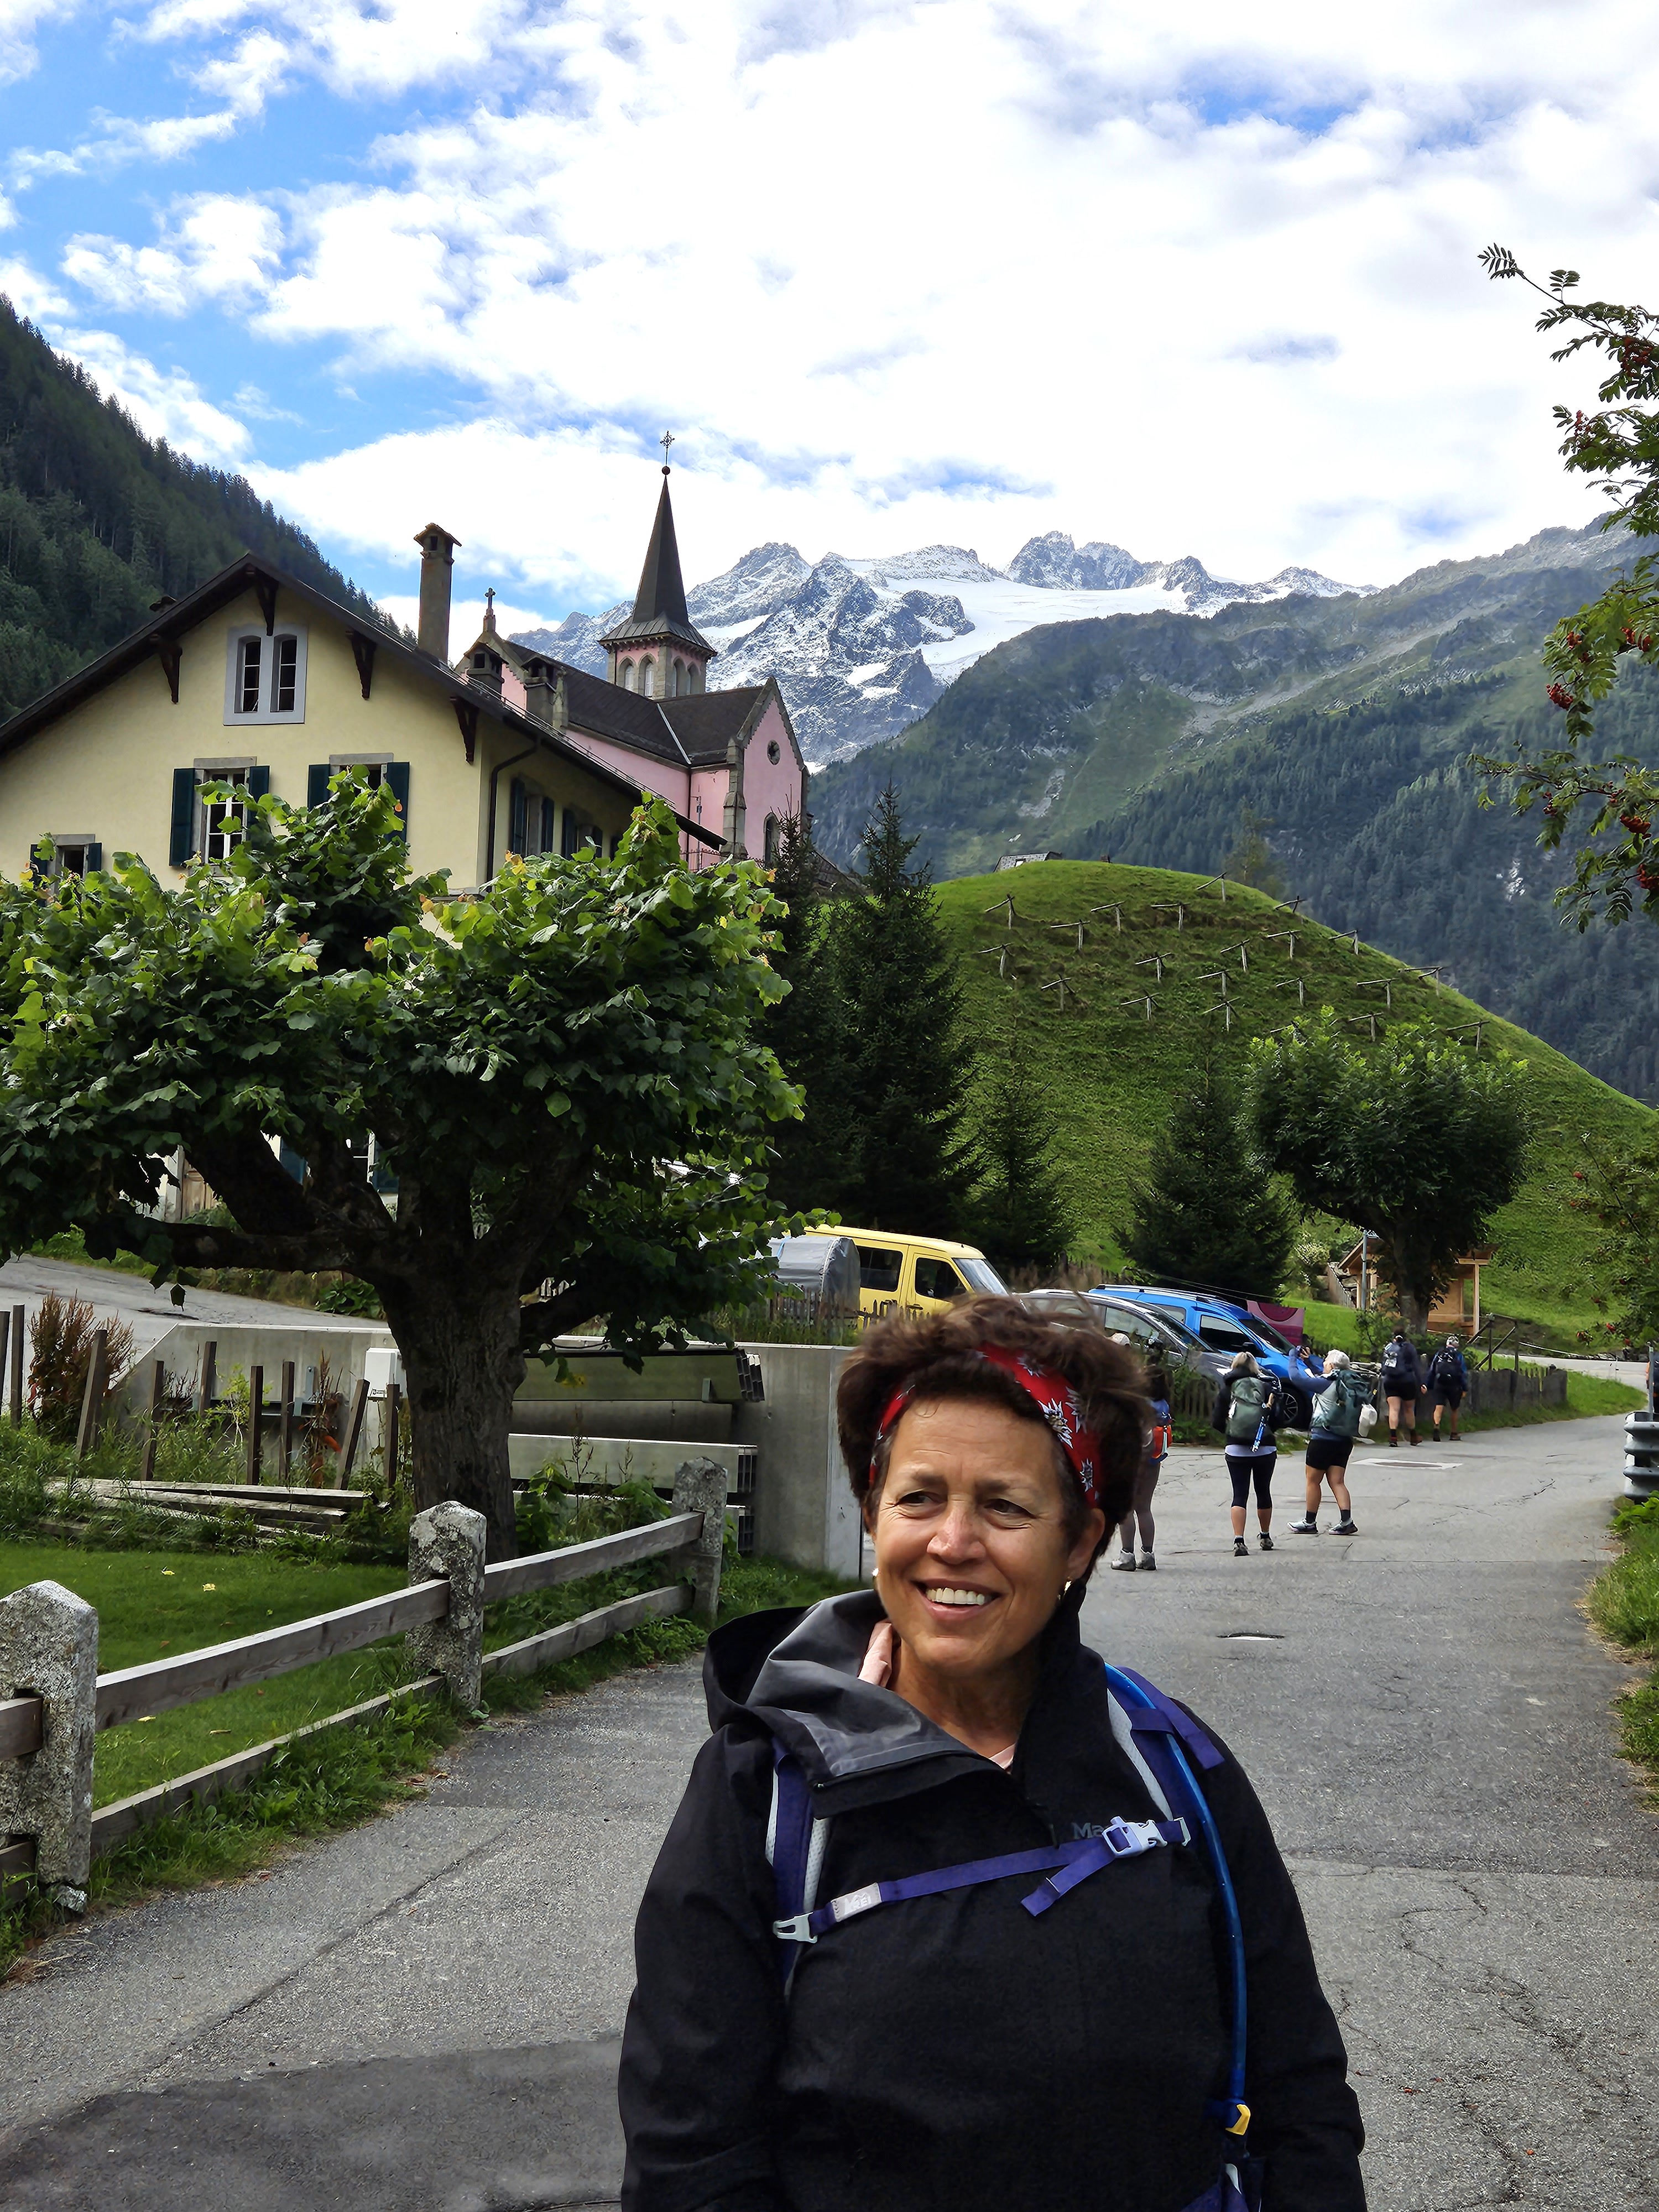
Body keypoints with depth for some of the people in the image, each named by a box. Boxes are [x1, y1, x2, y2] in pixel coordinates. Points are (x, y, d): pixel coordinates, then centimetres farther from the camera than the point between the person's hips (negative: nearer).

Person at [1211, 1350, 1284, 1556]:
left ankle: (1239, 1541, -16)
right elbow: (1279, 1421, -3)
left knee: (1240, 1495, -1)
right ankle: (1266, 1537, 30)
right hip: (1265, 1449, 1)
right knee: (1264, 1492, 17)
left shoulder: (1226, 1388, 1)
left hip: (1236, 1449, -1)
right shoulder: (1266, 1386, 1)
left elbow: (1217, 1422, -1)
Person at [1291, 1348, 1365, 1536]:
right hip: (1345, 1440, 7)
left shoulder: (1327, 1385, -13)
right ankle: (1347, 1522, -5)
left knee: (1312, 1480, 6)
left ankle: (1310, 1522, 11)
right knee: (1337, 1482, 8)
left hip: (1324, 1437, -7)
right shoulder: (1353, 1385, 5)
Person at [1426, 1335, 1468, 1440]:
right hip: (1454, 1385, -1)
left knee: (1439, 1407, -9)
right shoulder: (1458, 1356, 1)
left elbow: (1431, 1371, 12)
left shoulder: (1438, 1354, 10)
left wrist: (1430, 1386, 16)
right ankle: (1454, 1434, 21)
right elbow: (1463, 1373, -2)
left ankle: (1436, 1426, -37)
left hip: (1439, 1385, 1)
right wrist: (1464, 1389, 1)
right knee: (1454, 1410, 15)